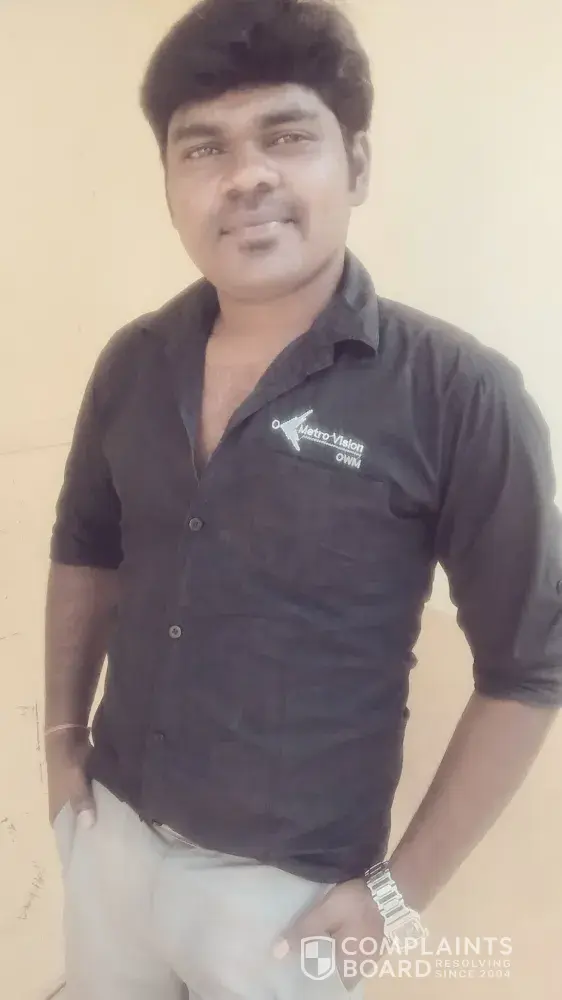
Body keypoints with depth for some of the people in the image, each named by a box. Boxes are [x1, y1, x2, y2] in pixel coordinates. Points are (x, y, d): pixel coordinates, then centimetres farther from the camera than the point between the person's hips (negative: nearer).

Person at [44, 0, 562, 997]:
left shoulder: (457, 393, -18)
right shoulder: (131, 363, -4)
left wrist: (403, 891, -9)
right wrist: (61, 737, 8)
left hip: (286, 884, -4)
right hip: (109, 830, 5)